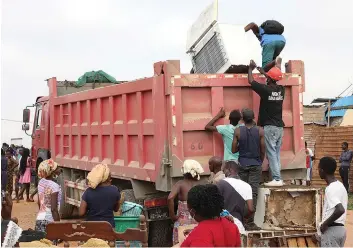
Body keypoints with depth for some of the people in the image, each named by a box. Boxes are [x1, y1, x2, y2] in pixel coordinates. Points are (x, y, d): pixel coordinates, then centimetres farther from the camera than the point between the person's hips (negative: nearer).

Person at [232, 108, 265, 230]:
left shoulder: (238, 131, -4)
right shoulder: (260, 131, -5)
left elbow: (234, 149, 0)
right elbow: (263, 150, -1)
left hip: (242, 164, 1)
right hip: (255, 165, -1)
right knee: (253, 193, -3)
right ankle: (250, 222, -7)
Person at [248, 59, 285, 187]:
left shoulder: (265, 89, -12)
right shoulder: (281, 89, 5)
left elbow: (251, 81, 1)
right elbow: (273, 82, 28)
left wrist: (251, 68, 18)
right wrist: (263, 72, 40)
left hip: (269, 127, -6)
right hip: (279, 126, 6)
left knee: (271, 153, -6)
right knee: (276, 153, 9)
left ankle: (277, 179, -11)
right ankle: (277, 178, 7)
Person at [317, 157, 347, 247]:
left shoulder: (330, 189, -18)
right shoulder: (340, 185, 10)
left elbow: (340, 210, -31)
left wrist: (325, 224, -20)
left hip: (331, 230, -9)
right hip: (340, 228, 9)